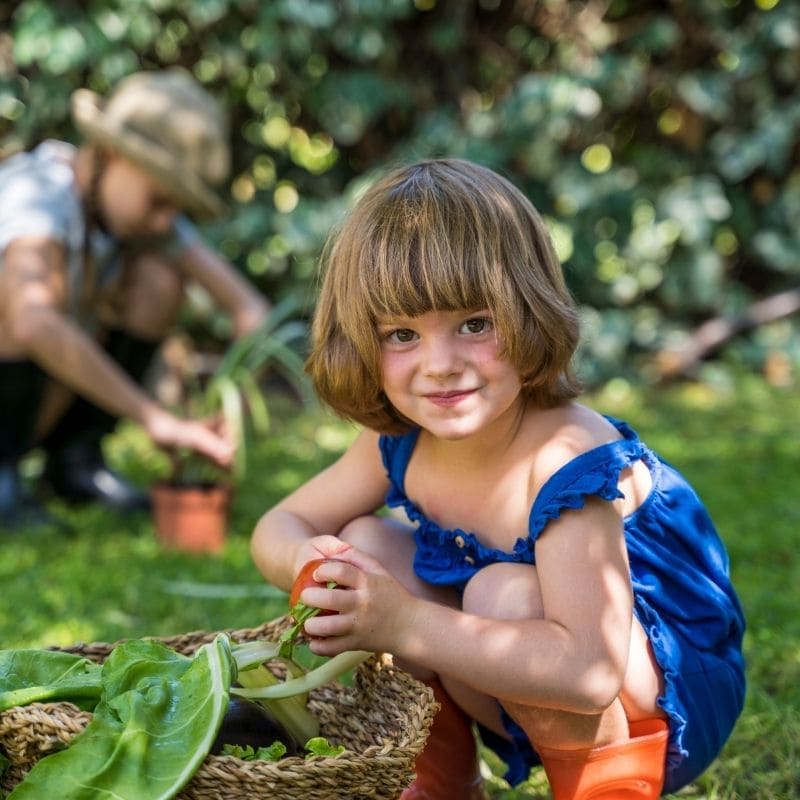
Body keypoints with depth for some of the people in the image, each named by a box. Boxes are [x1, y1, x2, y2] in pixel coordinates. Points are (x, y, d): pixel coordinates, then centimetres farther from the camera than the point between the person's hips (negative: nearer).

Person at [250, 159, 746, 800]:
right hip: (533, 685, 7)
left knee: (502, 593, -33)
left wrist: (404, 624, -46)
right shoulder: (400, 441, -9)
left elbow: (589, 673, -40)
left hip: (674, 708, -7)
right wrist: (305, 561, -25)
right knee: (366, 545, -6)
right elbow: (281, 525, 1)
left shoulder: (567, 463, -32)